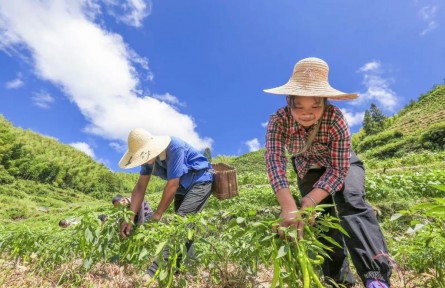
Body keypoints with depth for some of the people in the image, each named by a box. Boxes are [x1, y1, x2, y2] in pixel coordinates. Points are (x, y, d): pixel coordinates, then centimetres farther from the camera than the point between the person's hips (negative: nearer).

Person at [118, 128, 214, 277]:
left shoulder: (175, 148, -32)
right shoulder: (148, 154, -8)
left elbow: (172, 184, -29)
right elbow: (140, 187, -6)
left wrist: (158, 213, -19)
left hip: (200, 182, -8)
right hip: (183, 187, 9)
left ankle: (156, 270, -25)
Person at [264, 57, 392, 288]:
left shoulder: (335, 119, -34)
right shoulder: (278, 121, -30)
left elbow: (338, 168, -31)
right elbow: (275, 161, -41)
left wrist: (309, 202, -44)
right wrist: (289, 207, -54)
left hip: (342, 165, -1)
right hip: (309, 171, 2)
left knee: (351, 204, -28)